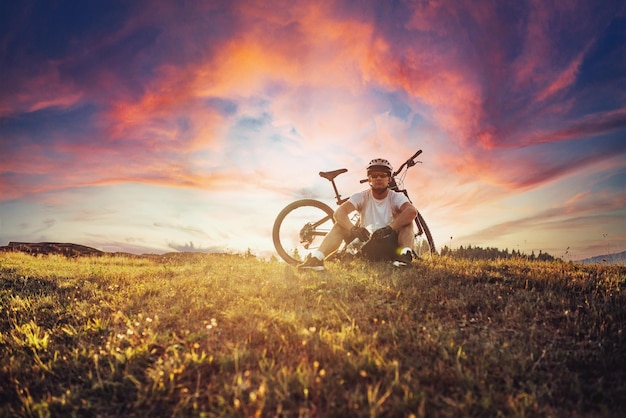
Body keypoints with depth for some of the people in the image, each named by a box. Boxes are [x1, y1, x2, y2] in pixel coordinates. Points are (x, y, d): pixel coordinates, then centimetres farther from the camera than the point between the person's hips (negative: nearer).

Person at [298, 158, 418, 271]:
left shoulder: (396, 197, -6)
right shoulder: (362, 197, -3)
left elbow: (412, 211, -30)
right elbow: (339, 213, -20)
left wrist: (390, 228, -43)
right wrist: (354, 229, -40)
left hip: (390, 246, -1)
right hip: (367, 245, 1)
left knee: (406, 219, -21)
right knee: (341, 223, -17)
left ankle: (405, 254, -40)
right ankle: (316, 258, -31)